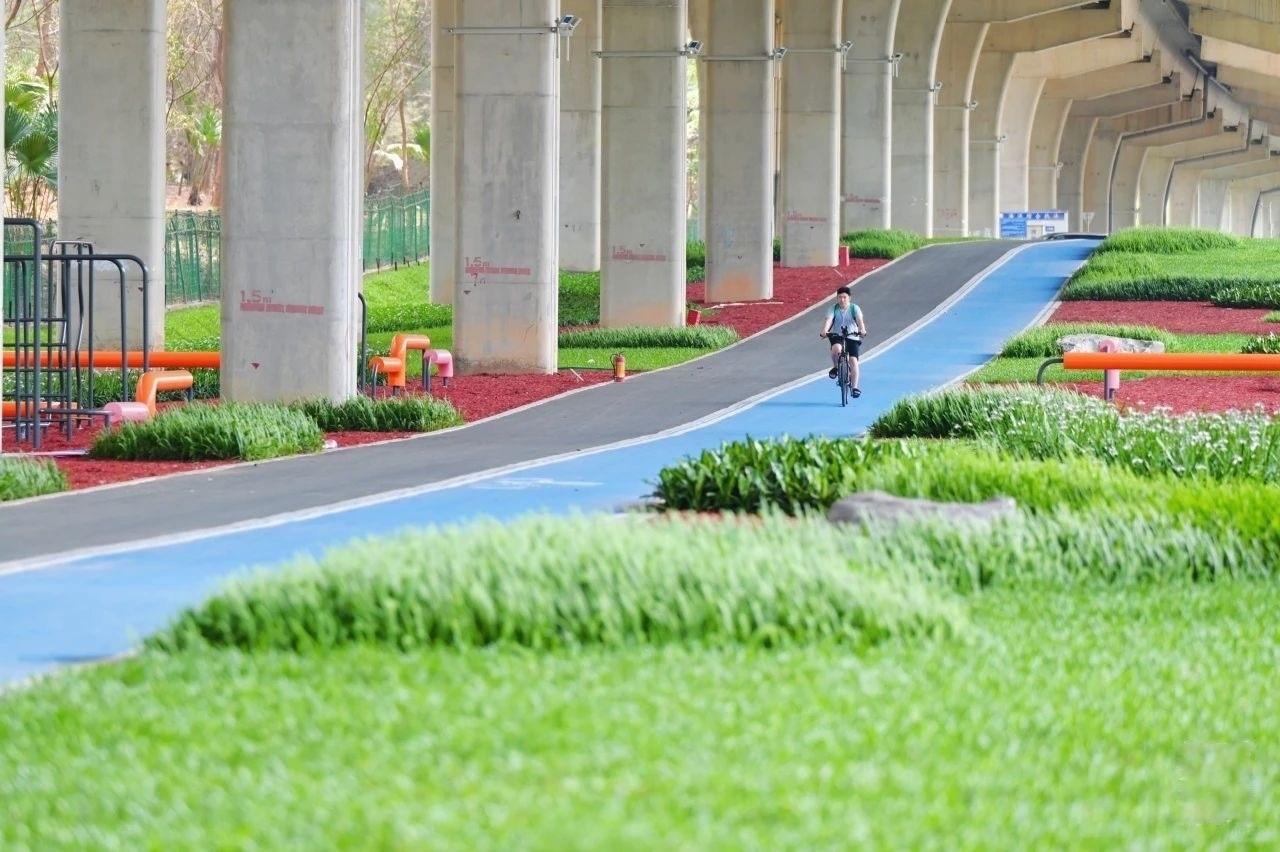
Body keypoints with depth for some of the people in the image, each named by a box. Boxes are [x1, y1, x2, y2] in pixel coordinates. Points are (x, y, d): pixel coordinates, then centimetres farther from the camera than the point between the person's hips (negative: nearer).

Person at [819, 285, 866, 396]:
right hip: (837, 336, 0)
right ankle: (836, 367, -3)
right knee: (836, 349, -33)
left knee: (853, 361, -10)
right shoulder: (834, 309, -5)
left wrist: (862, 330, -41)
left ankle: (855, 387, -1)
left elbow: (860, 320, -21)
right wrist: (824, 331, -40)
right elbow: (828, 320, -20)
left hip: (852, 337, 0)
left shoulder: (854, 308, -6)